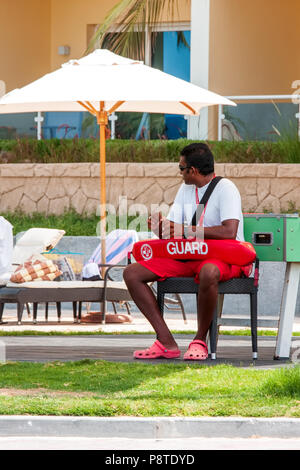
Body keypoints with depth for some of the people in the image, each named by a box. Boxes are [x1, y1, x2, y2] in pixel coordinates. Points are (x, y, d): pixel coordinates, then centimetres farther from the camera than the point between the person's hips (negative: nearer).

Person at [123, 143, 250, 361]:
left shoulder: (225, 188, -9)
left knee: (208, 272, -45)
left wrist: (186, 230, -21)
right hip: (189, 257, 8)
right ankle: (167, 343, -15)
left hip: (224, 258, -8)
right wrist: (162, 226, -12)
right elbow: (171, 231, 13)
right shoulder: (186, 189, 15)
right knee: (132, 273, -8)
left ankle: (200, 341, -23)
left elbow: (229, 232, -24)